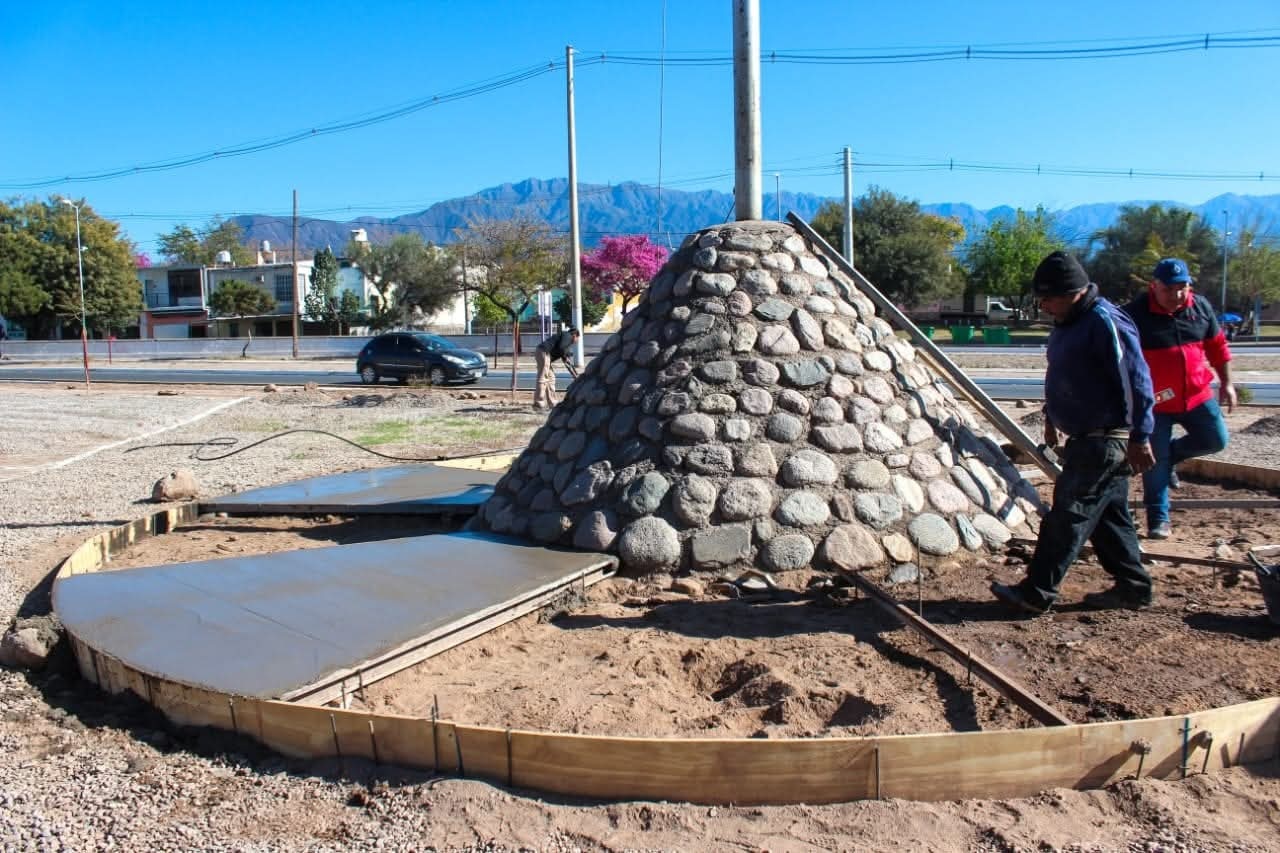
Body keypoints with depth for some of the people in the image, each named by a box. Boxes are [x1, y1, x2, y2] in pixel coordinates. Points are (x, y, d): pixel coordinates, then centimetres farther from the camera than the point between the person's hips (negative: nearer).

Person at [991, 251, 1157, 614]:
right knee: (1109, 515, 16)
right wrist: (1051, 417, 27)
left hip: (1105, 441, -10)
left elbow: (1137, 381, -23)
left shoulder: (1106, 323, -19)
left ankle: (1037, 592, -2)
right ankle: (1133, 587, 26)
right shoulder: (1067, 322, 12)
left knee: (1069, 515, -7)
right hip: (1086, 438, 10)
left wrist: (1139, 437, -23)